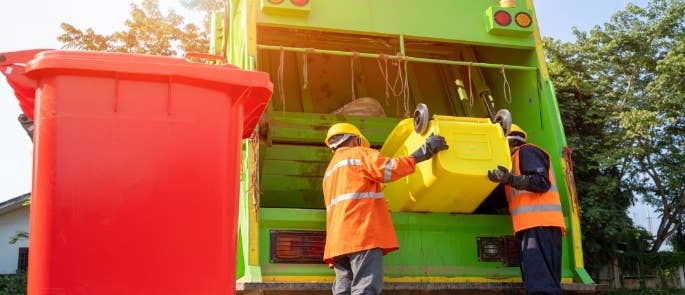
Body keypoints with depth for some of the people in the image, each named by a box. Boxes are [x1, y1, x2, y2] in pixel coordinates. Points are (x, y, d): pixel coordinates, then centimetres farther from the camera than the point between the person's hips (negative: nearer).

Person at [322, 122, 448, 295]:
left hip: (338, 239, 8)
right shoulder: (359, 154, 8)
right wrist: (425, 151, -3)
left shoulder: (329, 171, 32)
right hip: (363, 233, -8)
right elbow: (389, 169, -8)